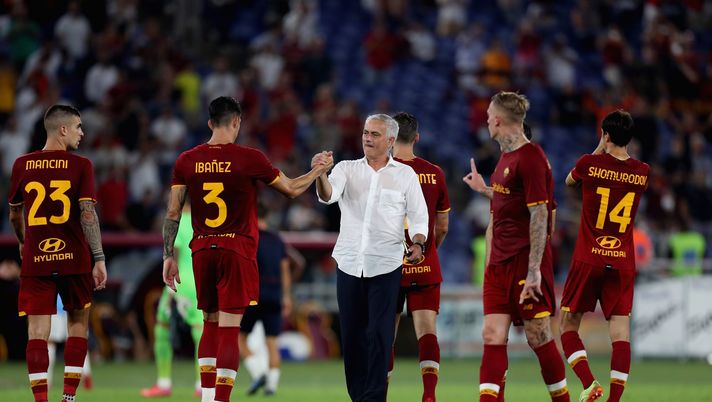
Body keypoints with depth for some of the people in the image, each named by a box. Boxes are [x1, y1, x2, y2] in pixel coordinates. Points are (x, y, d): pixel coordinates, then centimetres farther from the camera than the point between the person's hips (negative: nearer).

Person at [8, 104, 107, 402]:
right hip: (74, 259, -1)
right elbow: (87, 214, -11)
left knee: (37, 332, -2)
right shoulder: (80, 165, -4)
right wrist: (99, 259, -10)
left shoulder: (22, 165, 4)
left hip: (35, 260, 1)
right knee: (78, 324, 17)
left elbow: (14, 215, 15)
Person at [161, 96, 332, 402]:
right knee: (229, 328, -4)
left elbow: (172, 213, 3)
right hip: (237, 250, -4)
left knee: (210, 324, 17)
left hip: (202, 250, 4)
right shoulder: (250, 159, -7)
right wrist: (318, 170, 22)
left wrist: (168, 256, 9)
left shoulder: (187, 161, 2)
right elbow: (292, 189, 5)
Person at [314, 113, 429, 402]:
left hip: (385, 266, -2)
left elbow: (418, 215, 5)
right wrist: (320, 175, -33)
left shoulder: (405, 174, 6)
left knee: (379, 335, -6)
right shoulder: (347, 169, 7)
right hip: (349, 262, 2)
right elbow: (328, 195, -11)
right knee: (351, 334, 5)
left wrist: (418, 243, -13)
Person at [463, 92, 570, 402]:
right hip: (499, 263, 8)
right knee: (492, 336, -1)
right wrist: (483, 190, 39)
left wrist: (534, 270, -21)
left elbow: (539, 214, -18)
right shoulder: (506, 156, 14)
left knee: (538, 337, -1)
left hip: (526, 263, -8)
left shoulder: (530, 158, -14)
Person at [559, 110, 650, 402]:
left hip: (588, 260, -2)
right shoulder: (642, 172, 1)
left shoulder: (590, 164, -7)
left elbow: (569, 181, 17)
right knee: (620, 331, -1)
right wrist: (620, 151, 23)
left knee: (568, 325, 8)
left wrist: (599, 151, 23)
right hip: (623, 264, 2)